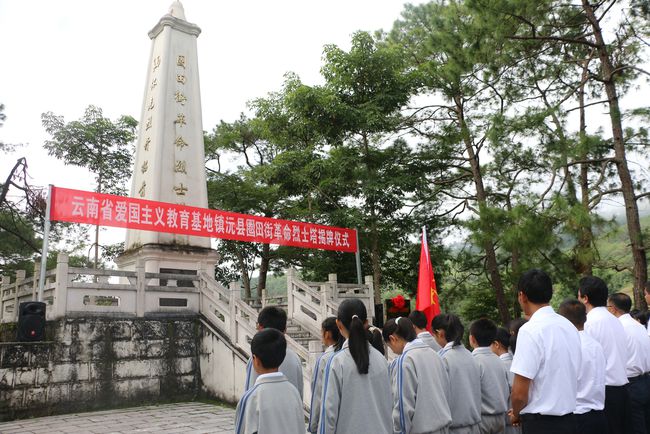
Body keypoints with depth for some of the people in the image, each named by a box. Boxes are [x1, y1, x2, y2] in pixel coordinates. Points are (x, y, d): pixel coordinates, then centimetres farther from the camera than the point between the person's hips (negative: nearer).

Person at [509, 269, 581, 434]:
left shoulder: (530, 330, -19)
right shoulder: (569, 326, 5)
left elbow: (520, 393, -20)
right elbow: (562, 377, 13)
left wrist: (516, 414, 2)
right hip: (568, 418, 7)